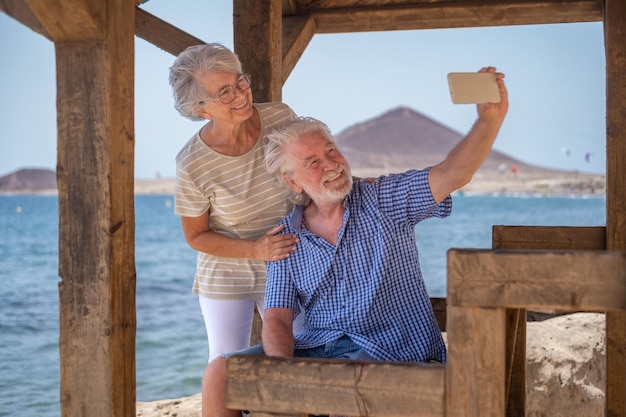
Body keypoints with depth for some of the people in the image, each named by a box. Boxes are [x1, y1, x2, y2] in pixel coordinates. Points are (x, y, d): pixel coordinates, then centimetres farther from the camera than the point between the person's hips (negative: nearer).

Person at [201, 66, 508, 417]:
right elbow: (278, 318, 2)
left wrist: (490, 119, -32)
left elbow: (452, 175, -14)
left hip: (390, 349, -4)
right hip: (314, 348, 4)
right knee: (221, 373, -14)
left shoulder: (383, 201, 2)